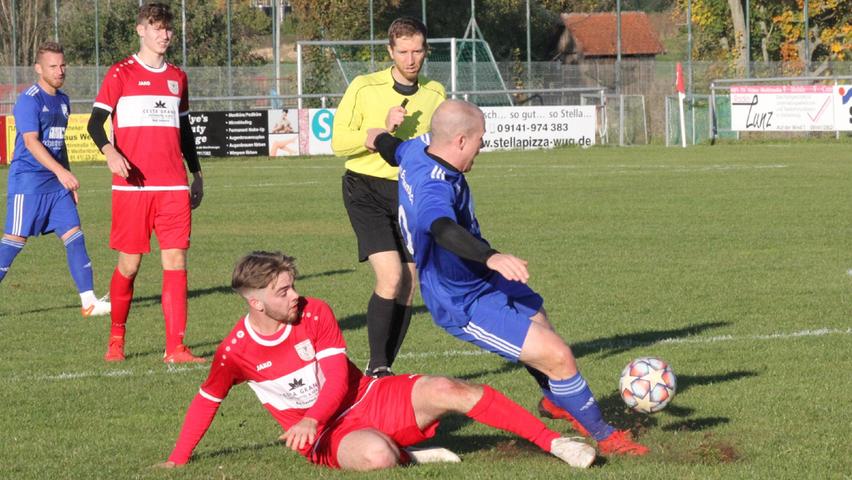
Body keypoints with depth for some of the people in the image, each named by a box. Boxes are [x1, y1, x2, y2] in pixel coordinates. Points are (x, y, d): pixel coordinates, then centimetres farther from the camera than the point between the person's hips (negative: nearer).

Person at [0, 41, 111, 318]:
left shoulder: (62, 100, 14)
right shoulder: (29, 100, -12)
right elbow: (31, 142, -21)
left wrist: (69, 182, 21)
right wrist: (60, 171, -31)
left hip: (57, 183, 7)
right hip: (28, 181, -7)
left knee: (74, 237, -1)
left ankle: (89, 302, -3)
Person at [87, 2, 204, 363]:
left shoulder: (177, 77, 16)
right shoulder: (120, 74, 1)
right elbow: (95, 122, -4)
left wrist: (197, 175, 24)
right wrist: (109, 151, -23)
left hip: (173, 187, 3)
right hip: (132, 186, -3)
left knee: (176, 262, -6)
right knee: (129, 265, 2)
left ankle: (175, 347, -8)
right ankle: (116, 337, 23)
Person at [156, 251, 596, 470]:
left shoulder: (315, 315, -5)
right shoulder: (235, 352, -9)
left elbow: (338, 378, -10)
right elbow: (207, 401, 5)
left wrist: (311, 419, -30)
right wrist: (176, 461, 5)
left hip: (370, 398, 3)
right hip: (327, 437, -3)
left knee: (446, 392, -21)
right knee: (375, 454, -41)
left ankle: (553, 442, -19)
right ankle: (407, 457, -3)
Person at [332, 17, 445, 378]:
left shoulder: (434, 94, 7)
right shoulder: (364, 88, -6)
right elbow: (339, 143, -9)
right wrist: (382, 129, -21)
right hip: (367, 189, -5)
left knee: (406, 288, 3)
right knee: (390, 277, -19)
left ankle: (384, 372, 15)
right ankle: (376, 367, -9)